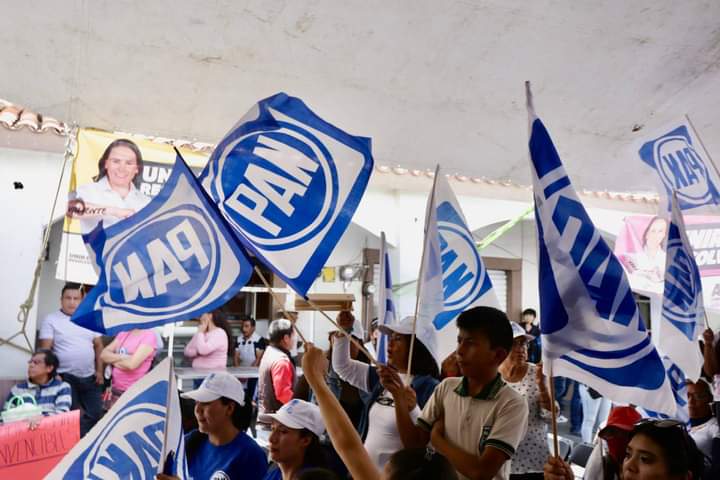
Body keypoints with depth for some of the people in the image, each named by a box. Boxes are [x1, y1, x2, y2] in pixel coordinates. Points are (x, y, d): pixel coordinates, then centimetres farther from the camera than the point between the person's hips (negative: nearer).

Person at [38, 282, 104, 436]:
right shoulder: (51, 320, -4)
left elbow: (98, 345, 11)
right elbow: (45, 350, -7)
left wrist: (99, 371, 5)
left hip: (89, 377, 5)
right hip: (65, 377, -4)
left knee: (95, 414, 9)